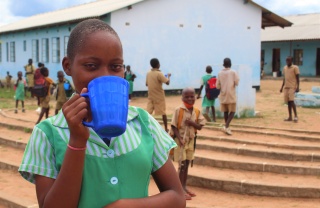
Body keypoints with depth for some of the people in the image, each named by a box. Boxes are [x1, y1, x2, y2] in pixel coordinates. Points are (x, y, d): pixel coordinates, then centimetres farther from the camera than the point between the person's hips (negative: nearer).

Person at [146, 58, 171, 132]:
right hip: (159, 97, -5)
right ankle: (166, 128, 13)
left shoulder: (148, 73, 2)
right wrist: (168, 76, -3)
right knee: (163, 113, 7)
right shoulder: (159, 74, -17)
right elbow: (167, 82, -21)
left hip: (151, 97, 5)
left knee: (148, 113, 5)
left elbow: (146, 84, 13)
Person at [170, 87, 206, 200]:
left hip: (191, 141, 5)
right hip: (180, 140, -5)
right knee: (182, 165, -5)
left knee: (187, 164, 13)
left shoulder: (196, 112, 1)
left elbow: (200, 126, 1)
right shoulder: (178, 110, -13)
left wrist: (192, 123, -18)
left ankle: (184, 187, 25)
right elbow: (174, 126, -13)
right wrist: (179, 139, -22)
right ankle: (181, 189, 2)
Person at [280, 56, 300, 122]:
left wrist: (297, 87, -14)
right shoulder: (284, 68, 14)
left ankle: (296, 116, -8)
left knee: (291, 101, -15)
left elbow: (297, 78, -6)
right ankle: (290, 117, 10)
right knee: (288, 102, 6)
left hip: (292, 87, -6)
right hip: (286, 87, 6)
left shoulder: (295, 68, -4)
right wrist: (282, 87, 17)